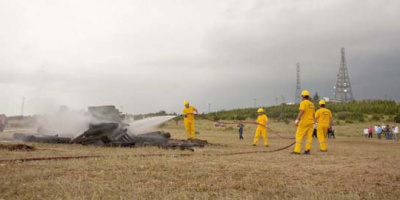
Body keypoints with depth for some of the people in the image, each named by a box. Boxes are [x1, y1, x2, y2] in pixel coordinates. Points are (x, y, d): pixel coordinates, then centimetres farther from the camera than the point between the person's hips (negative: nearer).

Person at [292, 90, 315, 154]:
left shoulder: (303, 103, -7)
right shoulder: (312, 104, 14)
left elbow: (301, 112, -21)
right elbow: (313, 114, 16)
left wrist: (297, 120, -25)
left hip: (304, 121, -7)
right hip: (311, 122, 7)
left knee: (299, 135, -4)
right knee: (309, 136, 7)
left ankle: (297, 150, -8)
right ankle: (307, 150, 4)